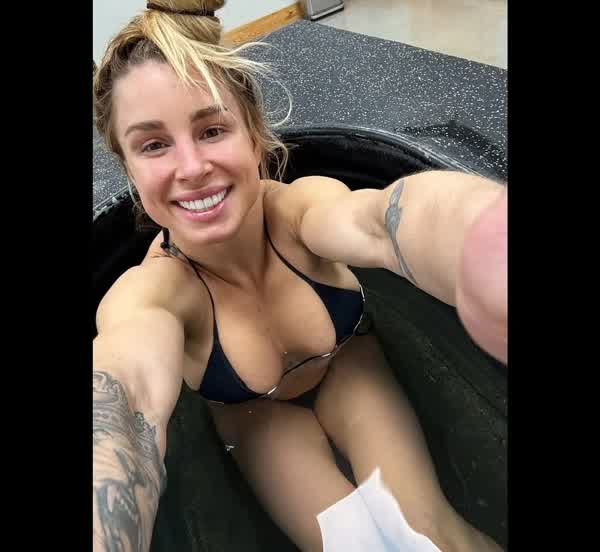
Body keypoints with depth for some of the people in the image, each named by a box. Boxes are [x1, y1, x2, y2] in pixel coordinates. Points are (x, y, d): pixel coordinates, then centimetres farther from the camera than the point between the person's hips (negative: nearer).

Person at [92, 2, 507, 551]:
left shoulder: (303, 206, -30)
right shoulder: (148, 293, -29)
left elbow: (378, 223, -54)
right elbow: (133, 387, -51)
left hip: (350, 370, 0)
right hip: (259, 419, 1)